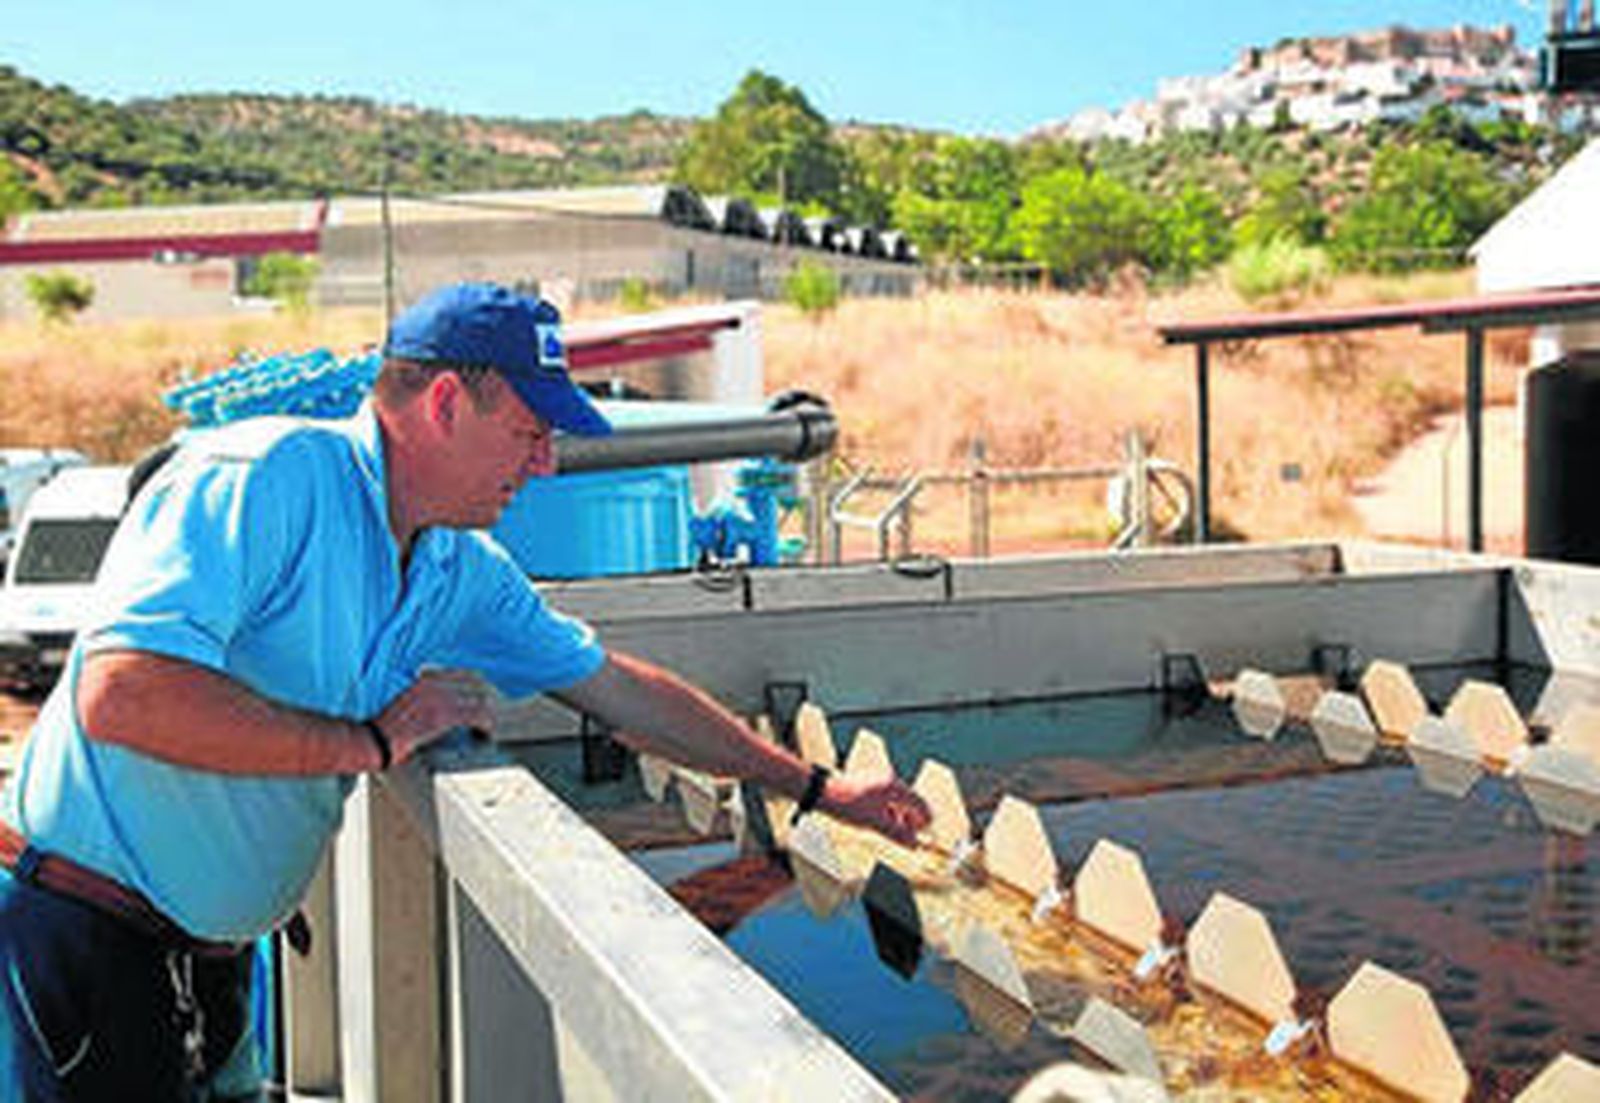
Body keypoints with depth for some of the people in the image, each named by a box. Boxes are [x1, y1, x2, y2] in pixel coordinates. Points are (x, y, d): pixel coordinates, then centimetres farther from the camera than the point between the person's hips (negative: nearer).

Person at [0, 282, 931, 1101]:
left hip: (213, 957, 7)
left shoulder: (463, 568, 5)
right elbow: (121, 697, -31)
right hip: (77, 932, -7)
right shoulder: (260, 478, -20)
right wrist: (373, 743, -23)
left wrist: (817, 788, 20)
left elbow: (620, 689, 15)